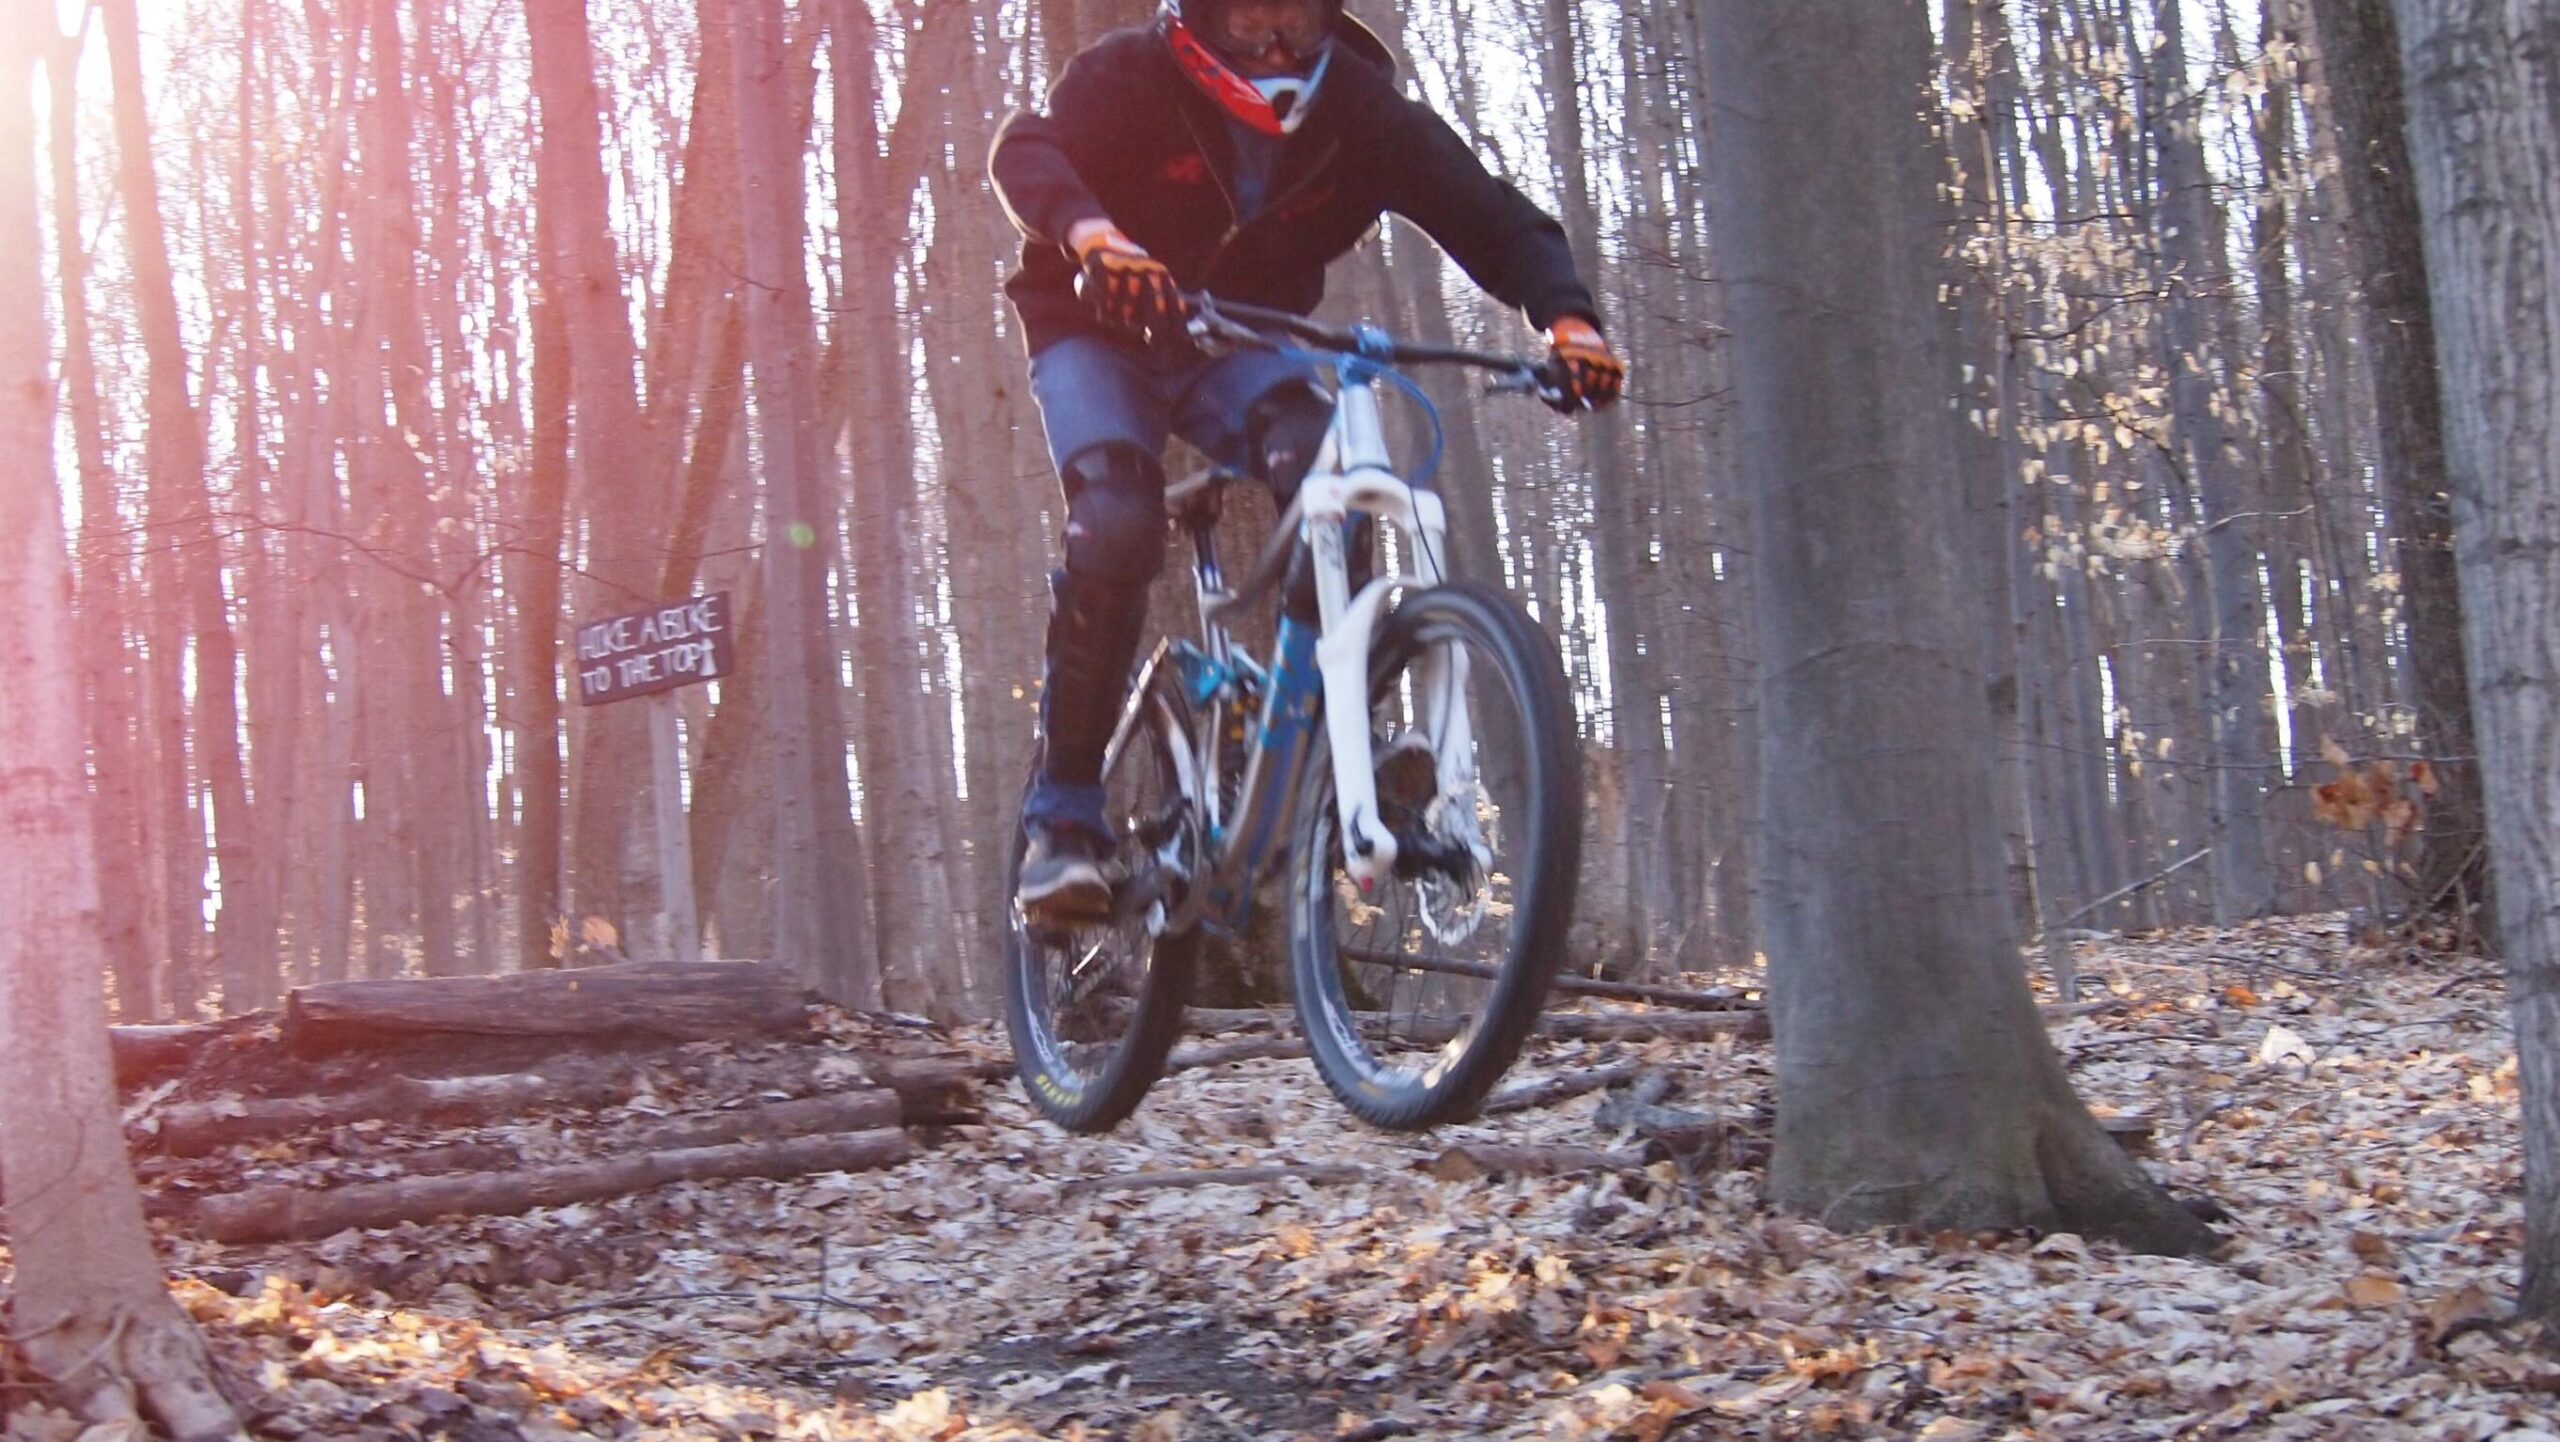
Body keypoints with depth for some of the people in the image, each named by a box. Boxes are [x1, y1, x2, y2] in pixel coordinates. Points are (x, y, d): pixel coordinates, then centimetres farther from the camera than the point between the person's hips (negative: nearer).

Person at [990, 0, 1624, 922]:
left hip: (1238, 344, 2)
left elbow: (1491, 217, -17)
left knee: (1322, 472, -30)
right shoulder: (1133, 76, -20)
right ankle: (1063, 821, -21)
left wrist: (1566, 315, -37)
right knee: (1115, 527, -29)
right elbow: (1026, 152, -36)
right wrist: (1090, 234, -59)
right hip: (1098, 335, -2)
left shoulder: (1361, 108, -14)